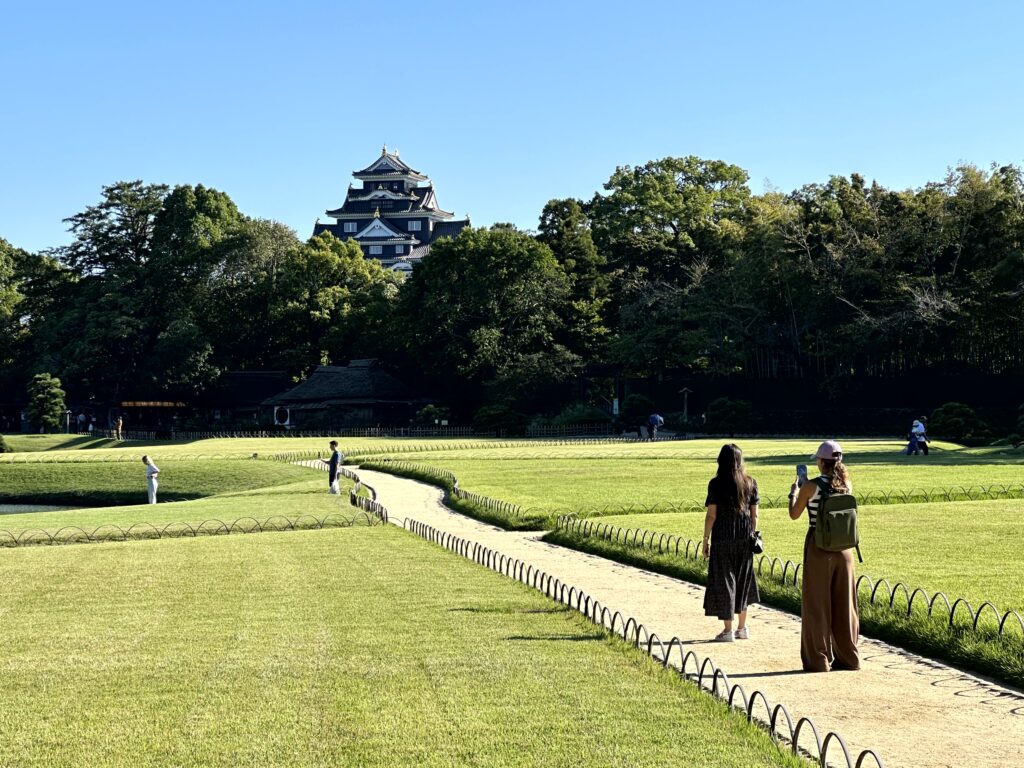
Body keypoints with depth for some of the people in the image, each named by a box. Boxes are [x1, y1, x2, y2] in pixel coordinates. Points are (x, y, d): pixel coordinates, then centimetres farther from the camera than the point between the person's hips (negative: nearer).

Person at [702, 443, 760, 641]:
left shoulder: (716, 484, -9)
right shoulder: (750, 483, 1)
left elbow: (711, 515, -9)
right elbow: (754, 514, 3)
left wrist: (706, 540, -1)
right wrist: (753, 536, 14)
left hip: (723, 538, -4)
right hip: (745, 538, 4)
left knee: (724, 580, 4)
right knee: (743, 579, 16)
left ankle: (728, 630, 6)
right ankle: (742, 628, 22)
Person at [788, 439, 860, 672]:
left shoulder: (811, 486, -12)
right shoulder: (847, 484, 2)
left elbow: (794, 515, -2)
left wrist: (793, 494, 17)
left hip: (818, 548, -4)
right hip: (843, 547, 4)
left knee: (816, 605, 4)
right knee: (844, 603, 12)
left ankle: (818, 660, 7)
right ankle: (847, 657, 18)